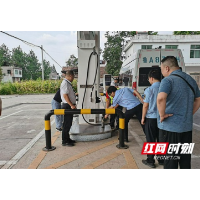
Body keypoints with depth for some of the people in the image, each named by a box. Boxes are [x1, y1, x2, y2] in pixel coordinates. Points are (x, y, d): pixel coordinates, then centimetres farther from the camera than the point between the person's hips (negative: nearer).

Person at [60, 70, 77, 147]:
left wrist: (73, 105, 19)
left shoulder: (68, 83, 14)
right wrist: (71, 105, -20)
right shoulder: (65, 83, -15)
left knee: (69, 123, 16)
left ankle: (67, 139, 27)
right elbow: (65, 95, -21)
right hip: (67, 106, -10)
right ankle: (65, 141, 9)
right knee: (66, 124, -2)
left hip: (69, 106, 10)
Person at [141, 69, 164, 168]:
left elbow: (145, 105, -12)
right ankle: (161, 159, 28)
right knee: (160, 139, 16)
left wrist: (143, 118, -1)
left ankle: (150, 161, 17)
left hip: (151, 118, -5)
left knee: (151, 140, 6)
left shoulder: (150, 90, -14)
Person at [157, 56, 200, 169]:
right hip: (187, 127, 7)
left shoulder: (168, 80, -15)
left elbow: (161, 98, -33)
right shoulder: (191, 80, 10)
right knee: (185, 159, 20)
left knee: (170, 160, 7)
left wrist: (162, 115, -20)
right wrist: (189, 114, 18)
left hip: (170, 127, -7)